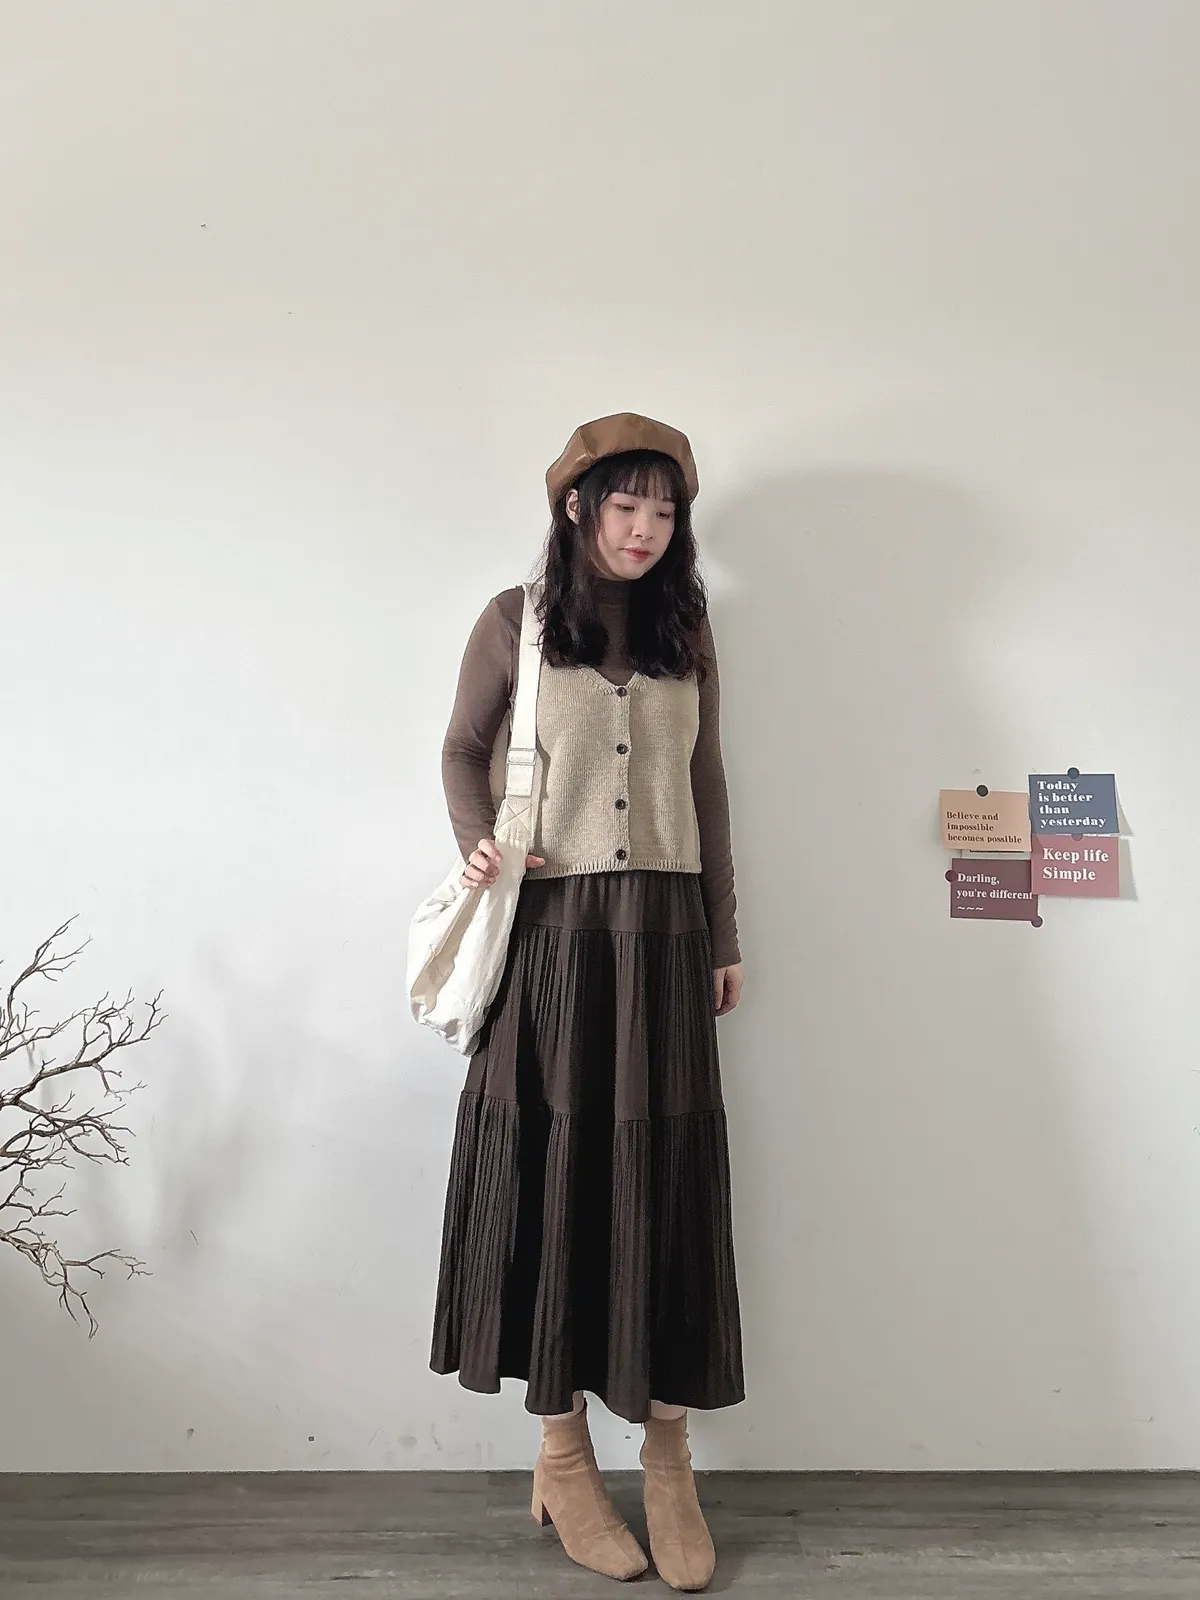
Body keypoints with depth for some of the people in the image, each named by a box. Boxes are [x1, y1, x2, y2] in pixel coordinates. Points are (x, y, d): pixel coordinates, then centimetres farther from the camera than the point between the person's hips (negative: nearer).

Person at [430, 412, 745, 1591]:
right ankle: (561, 1456, 21)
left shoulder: (686, 629, 10)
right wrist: (477, 842, -10)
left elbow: (706, 786, 11)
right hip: (551, 933, -2)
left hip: (663, 938, 2)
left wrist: (724, 940, 10)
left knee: (669, 1183, 4)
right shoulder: (515, 622, 3)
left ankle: (668, 1459, 19)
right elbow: (462, 750, 10)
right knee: (553, 1176, 5)